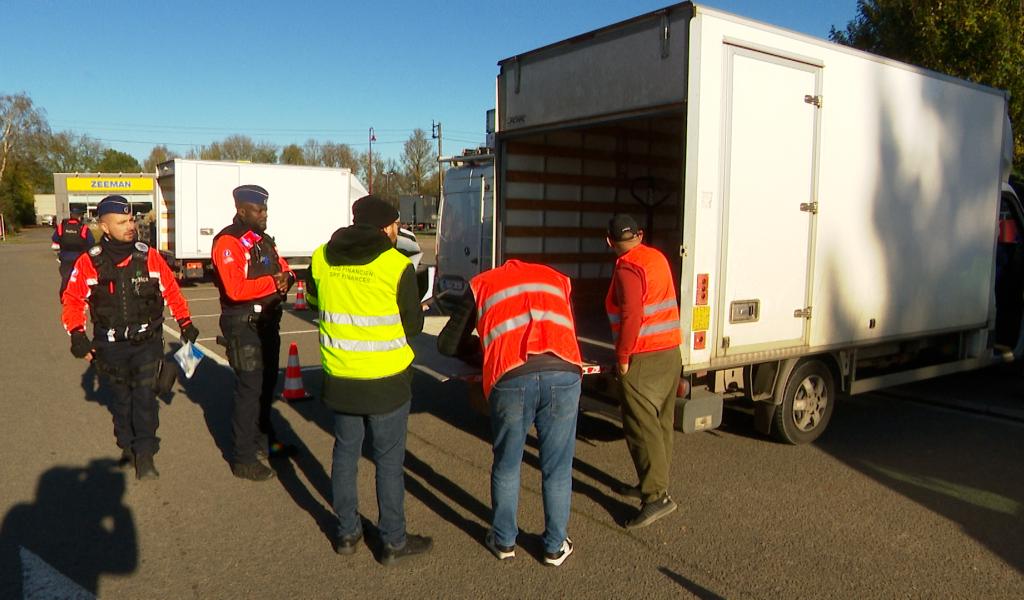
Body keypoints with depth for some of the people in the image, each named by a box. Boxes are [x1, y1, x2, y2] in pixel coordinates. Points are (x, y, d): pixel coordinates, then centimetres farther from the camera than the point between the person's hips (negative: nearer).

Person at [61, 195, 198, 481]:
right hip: (112, 346, 1)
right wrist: (77, 335, -9)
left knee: (145, 394, -7)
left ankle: (144, 454, 0)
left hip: (147, 341, -1)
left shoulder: (149, 257, -5)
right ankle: (127, 446, 30)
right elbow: (72, 299, 1)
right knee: (121, 397, 14)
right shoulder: (89, 262, -7)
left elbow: (171, 291, 7)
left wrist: (185, 323, 10)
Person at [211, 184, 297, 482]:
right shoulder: (227, 242, -17)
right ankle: (243, 459, 6)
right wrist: (272, 282, -21)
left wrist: (286, 277, -7)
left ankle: (264, 440, 40)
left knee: (266, 384, 21)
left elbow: (283, 268, 16)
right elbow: (235, 289, -29)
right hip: (243, 326, -9)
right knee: (249, 388, -5)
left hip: (267, 321, 9)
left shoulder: (264, 240, 12)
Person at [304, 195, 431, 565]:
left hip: (339, 378, 4)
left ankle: (346, 533, 31)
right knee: (389, 460, 8)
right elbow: (413, 326, -5)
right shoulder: (397, 266, -15)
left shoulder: (321, 258, -2)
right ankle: (394, 542, 20)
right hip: (386, 381, -4)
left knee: (345, 452, 18)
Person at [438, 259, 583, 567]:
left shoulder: (481, 284, 25)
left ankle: (504, 541, 36)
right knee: (557, 469, 17)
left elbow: (448, 344, 26)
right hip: (563, 373, 1)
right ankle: (555, 547, 31)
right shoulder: (557, 279, 30)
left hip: (511, 378, -1)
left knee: (506, 466, 20)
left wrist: (480, 342, 45)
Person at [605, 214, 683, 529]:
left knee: (641, 425, -6)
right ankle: (652, 483, 26)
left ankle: (657, 495, -7)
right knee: (661, 422, 14)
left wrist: (622, 356, -14)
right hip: (671, 352, 9)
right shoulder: (658, 258, 11)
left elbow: (631, 316, -22)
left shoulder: (628, 268, -14)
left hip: (643, 359, -9)